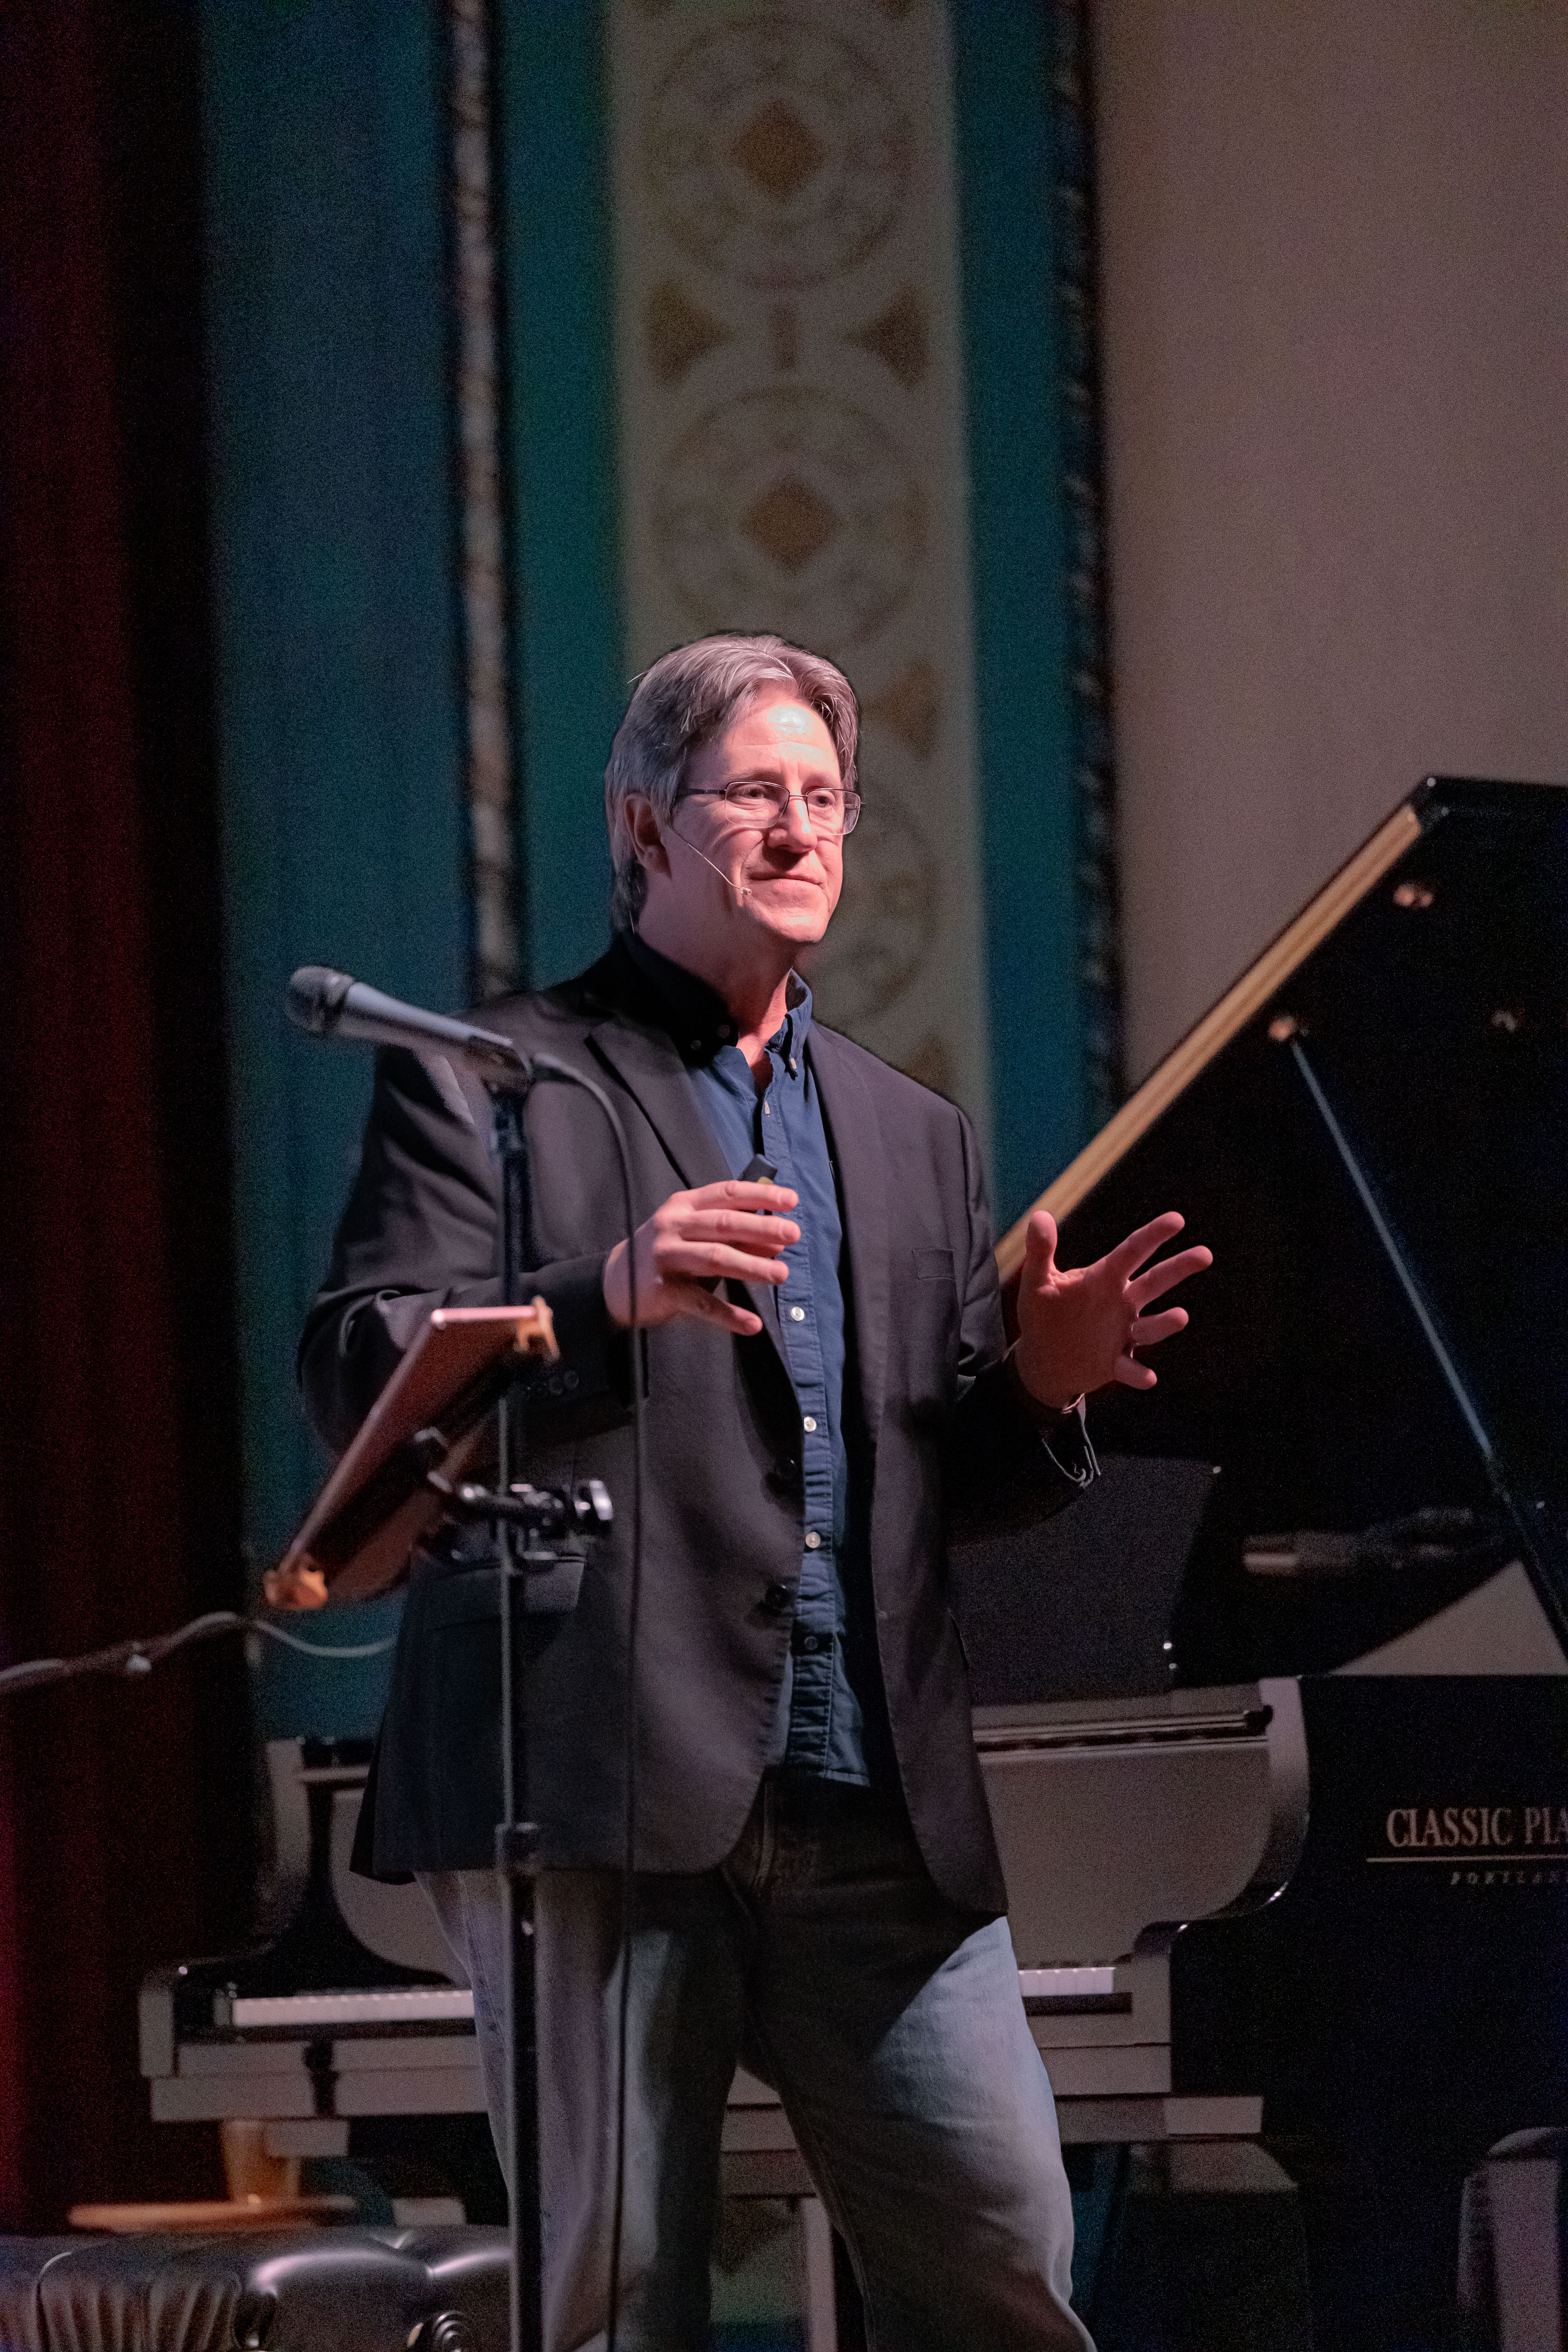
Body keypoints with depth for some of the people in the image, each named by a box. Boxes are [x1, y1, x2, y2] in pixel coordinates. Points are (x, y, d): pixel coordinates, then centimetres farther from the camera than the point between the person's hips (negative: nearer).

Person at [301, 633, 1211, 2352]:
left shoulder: (912, 1135, 24)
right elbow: (355, 1379, -8)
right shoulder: (484, 1087, 5)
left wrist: (1040, 1387, 0)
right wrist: (606, 1296, -24)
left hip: (877, 1817, 5)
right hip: (600, 1790, -5)